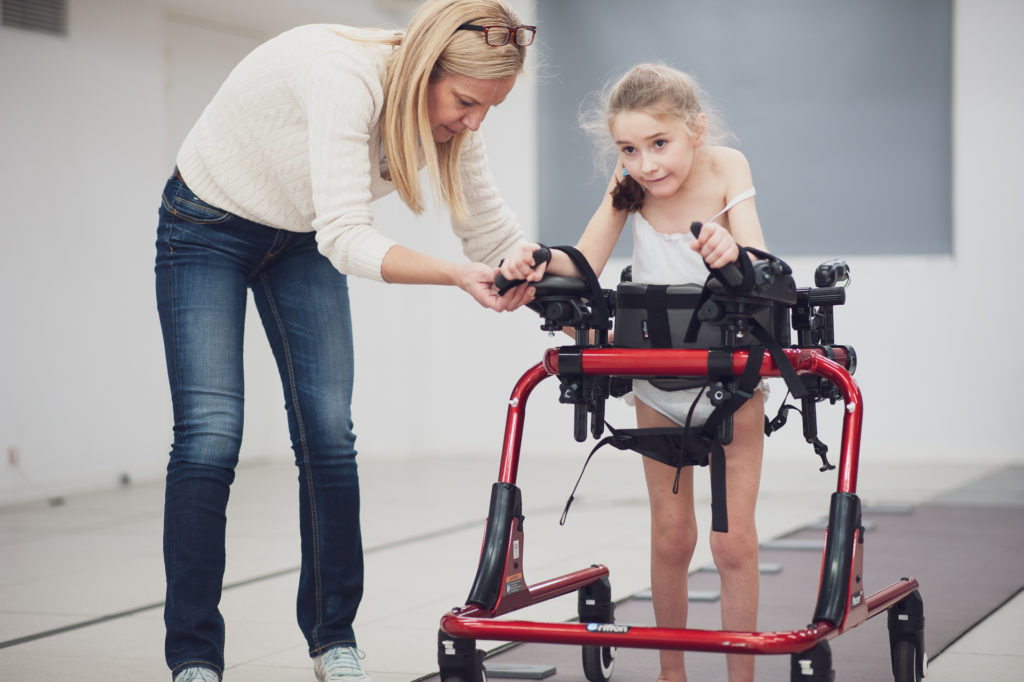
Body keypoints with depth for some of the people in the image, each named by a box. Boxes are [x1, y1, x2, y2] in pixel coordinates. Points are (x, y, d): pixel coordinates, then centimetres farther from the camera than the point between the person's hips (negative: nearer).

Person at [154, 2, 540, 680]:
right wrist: (457, 275, -52)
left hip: (302, 239, 6)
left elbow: (495, 235, -7)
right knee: (210, 440, -12)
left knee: (329, 436, -2)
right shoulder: (344, 73, -37)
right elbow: (347, 237, -41)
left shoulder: (448, 108, -16)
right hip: (209, 227, -5)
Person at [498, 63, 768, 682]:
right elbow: (586, 262, -17)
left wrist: (731, 250, -48)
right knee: (671, 536, 6)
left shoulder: (727, 167, -15)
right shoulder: (629, 186, -10)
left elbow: (757, 263, -26)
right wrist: (542, 260, -38)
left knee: (733, 539, -3)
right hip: (657, 380, 2)